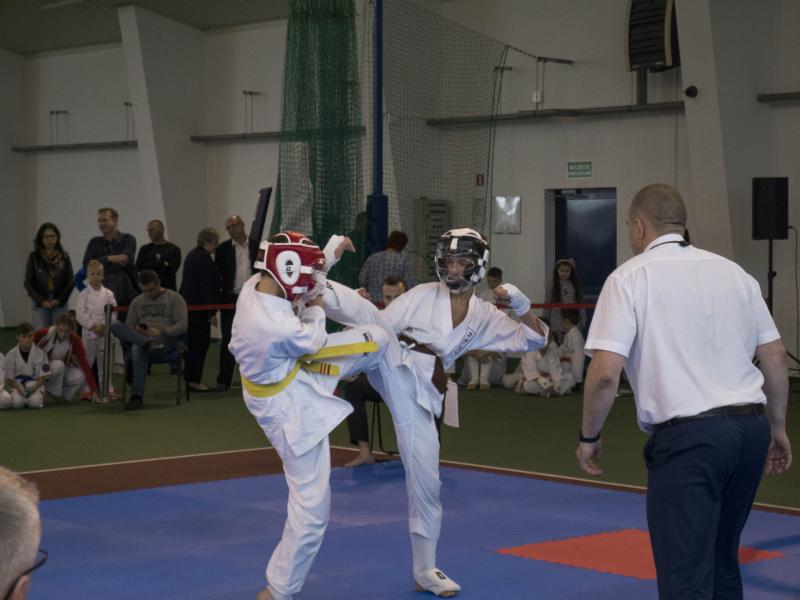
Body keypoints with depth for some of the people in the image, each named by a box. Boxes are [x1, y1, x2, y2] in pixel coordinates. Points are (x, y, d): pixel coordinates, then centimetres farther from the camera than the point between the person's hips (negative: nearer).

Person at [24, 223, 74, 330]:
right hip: (40, 304, -1)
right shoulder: (34, 257, 3)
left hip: (60, 303, 1)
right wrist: (42, 301, -6)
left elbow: (70, 282, 5)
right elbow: (28, 283, 2)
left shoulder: (64, 257, 5)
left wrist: (58, 300, -5)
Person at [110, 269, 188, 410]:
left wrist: (161, 332, -20)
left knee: (138, 349, -38)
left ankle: (137, 397, -41)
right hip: (139, 337, 5)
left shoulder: (174, 298, 7)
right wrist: (136, 330, -7)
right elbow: (128, 327, 19)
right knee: (115, 325, -22)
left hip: (166, 340, -5)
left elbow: (182, 326, -4)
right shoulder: (137, 302, 21)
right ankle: (147, 343, -44)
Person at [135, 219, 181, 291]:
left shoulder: (173, 249, 3)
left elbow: (172, 269, -8)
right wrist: (162, 264, -8)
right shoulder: (145, 249, 12)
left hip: (168, 288, -2)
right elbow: (139, 267, -1)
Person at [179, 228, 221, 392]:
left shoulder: (192, 254, 16)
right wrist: (212, 312, -17)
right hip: (199, 305, -10)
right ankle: (194, 380, -7)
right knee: (201, 342, -7)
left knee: (193, 341, 13)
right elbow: (206, 286, -18)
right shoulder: (203, 258, -15)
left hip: (188, 303, 10)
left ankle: (191, 378, 17)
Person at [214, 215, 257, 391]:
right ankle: (224, 380, 6)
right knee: (228, 341, 2)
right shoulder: (222, 249, 4)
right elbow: (217, 275, 4)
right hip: (230, 300, 0)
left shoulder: (256, 247, 4)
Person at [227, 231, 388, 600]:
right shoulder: (279, 330, -40)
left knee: (376, 338, 11)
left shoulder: (256, 286, -16)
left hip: (297, 374, 9)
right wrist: (315, 309, 1)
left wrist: (332, 252, 9)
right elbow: (312, 341, -17)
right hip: (291, 410, -9)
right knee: (311, 507, 1)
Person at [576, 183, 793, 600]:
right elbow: (775, 358, 14)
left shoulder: (630, 277, -3)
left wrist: (589, 436, 3)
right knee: (721, 558, 23)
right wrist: (777, 428, 25)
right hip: (751, 428, 6)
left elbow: (605, 371, -11)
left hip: (687, 436, -6)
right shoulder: (733, 272, 13)